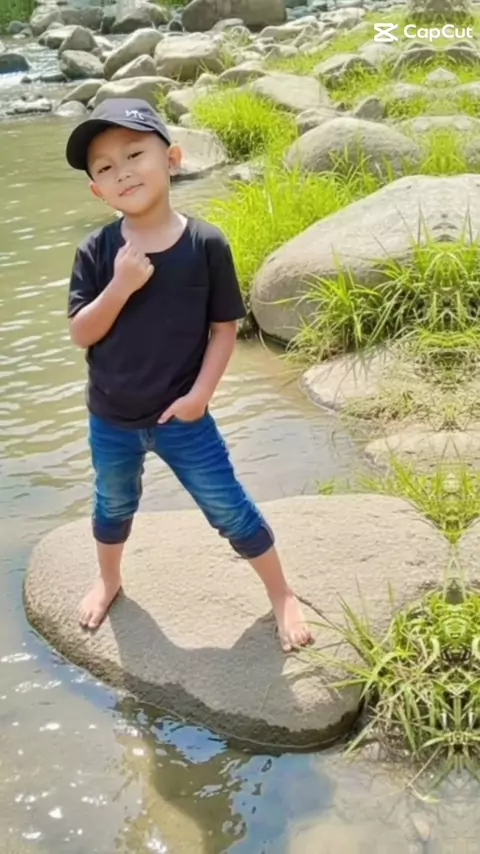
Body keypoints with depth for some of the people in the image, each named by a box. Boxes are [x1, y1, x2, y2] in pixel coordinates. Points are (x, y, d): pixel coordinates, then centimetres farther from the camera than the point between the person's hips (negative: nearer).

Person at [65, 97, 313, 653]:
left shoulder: (206, 244, -15)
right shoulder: (96, 253, -11)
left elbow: (225, 327, -7)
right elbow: (81, 334, -12)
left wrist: (200, 393, -14)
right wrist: (120, 287, -27)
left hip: (181, 417, -2)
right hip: (110, 419, 2)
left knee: (229, 509, 7)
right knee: (114, 506, 25)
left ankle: (281, 594, 28)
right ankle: (109, 581, 52)